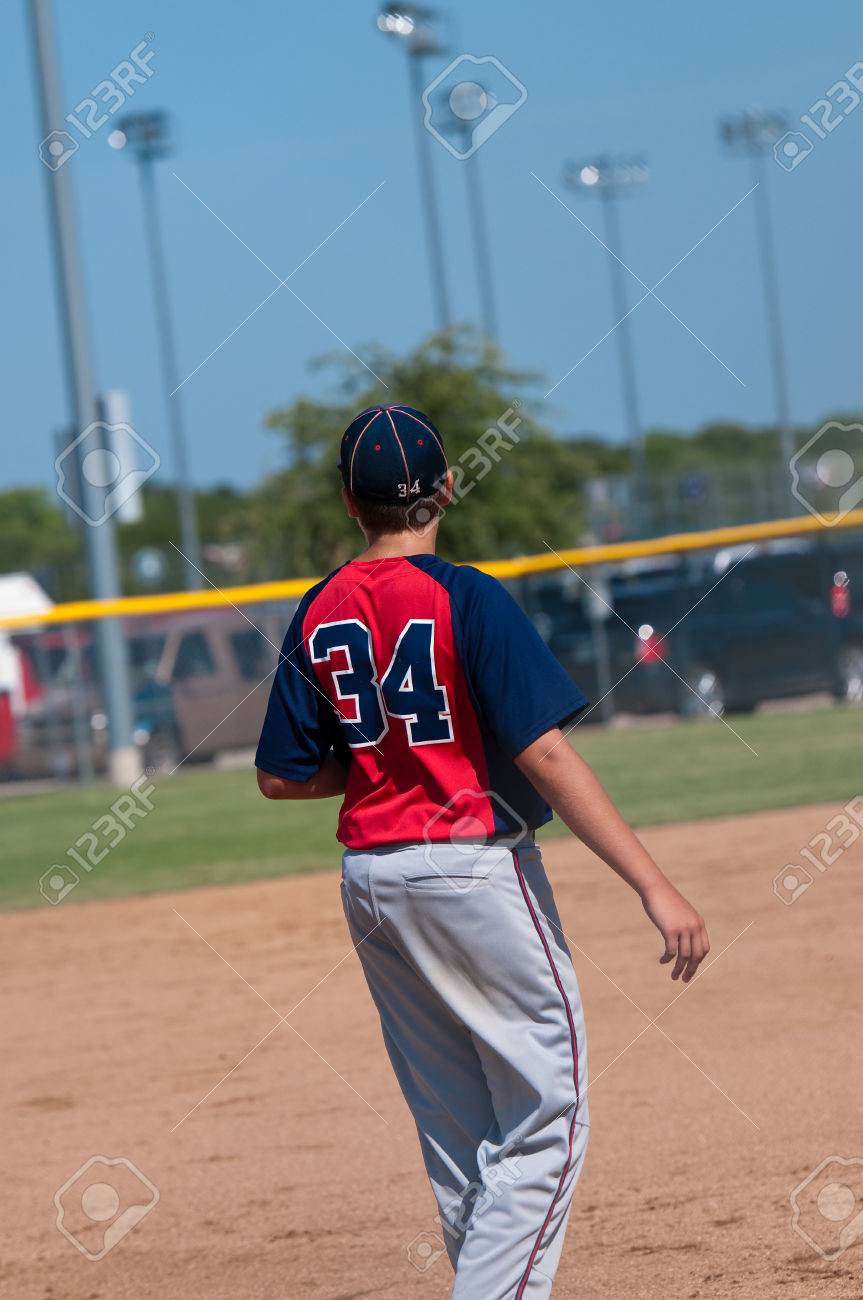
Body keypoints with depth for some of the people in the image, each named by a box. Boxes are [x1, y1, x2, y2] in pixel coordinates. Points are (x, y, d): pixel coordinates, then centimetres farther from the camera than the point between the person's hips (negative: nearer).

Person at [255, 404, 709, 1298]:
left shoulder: (319, 614, 5)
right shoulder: (466, 599, -12)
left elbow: (281, 777, 6)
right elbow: (544, 756, -18)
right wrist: (654, 887, -19)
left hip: (369, 880, 6)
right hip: (475, 868, -6)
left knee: (456, 1130, 13)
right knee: (545, 1117, -1)